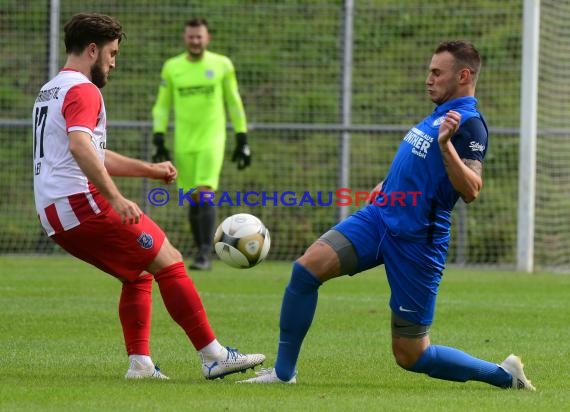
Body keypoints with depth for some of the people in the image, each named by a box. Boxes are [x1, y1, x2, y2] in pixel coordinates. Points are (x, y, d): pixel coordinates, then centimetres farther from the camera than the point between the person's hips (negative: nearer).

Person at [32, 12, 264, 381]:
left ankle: (140, 363, 8)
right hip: (83, 202, -10)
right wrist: (116, 199, -33)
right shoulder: (83, 90, -8)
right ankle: (215, 357, -10)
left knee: (138, 274, 20)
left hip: (54, 216, 10)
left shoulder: (50, 92, 24)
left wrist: (149, 169, 30)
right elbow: (80, 146, -27)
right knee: (169, 264, -7)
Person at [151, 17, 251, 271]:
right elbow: (162, 105, 10)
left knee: (204, 193, -16)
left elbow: (234, 103, 8)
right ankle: (203, 253, 15)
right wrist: (159, 140, 2)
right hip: (183, 143, 2)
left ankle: (205, 255, -17)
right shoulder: (171, 67, 6)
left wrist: (242, 140, 6)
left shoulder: (222, 65, 2)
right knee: (194, 200, 4)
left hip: (212, 140, -2)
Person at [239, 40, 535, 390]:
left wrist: (446, 144, -38)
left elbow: (471, 190, -27)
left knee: (411, 355, -2)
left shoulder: (469, 124, -13)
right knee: (306, 269, -12)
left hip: (417, 242, -8)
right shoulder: (442, 114, 15)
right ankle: (284, 372, -4)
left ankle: (504, 375, 15)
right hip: (379, 217, 8)